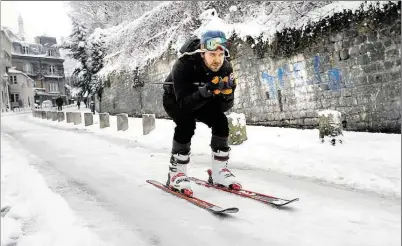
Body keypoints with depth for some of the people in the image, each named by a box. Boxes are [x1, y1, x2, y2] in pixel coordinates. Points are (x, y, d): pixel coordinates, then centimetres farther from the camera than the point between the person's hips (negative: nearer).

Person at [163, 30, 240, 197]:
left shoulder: (225, 68, -23)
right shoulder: (183, 65, -36)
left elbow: (224, 107, -19)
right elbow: (184, 104, -40)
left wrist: (228, 92, -40)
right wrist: (207, 91, -53)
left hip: (201, 99, 4)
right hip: (175, 99, -4)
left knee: (221, 121, -18)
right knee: (187, 123, -31)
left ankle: (219, 172, -4)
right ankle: (175, 174, -17)